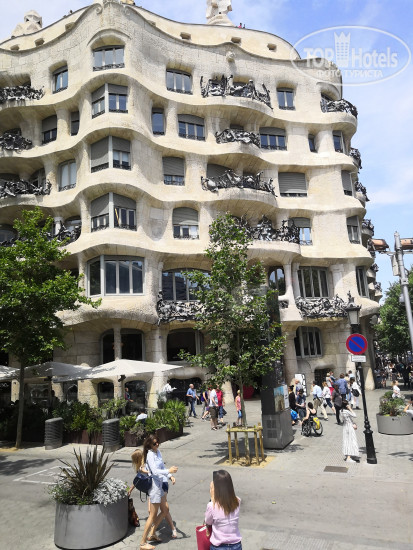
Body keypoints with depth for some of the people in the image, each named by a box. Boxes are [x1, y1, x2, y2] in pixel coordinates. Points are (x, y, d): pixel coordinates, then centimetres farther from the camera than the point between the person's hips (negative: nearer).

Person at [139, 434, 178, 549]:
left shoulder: (158, 452, 7)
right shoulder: (150, 455, -20)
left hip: (160, 484, 9)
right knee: (153, 515, 0)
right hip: (155, 486, -9)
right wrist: (168, 471, -33)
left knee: (165, 510, 17)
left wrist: (170, 476, 2)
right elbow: (155, 471, -30)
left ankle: (152, 534, 31)